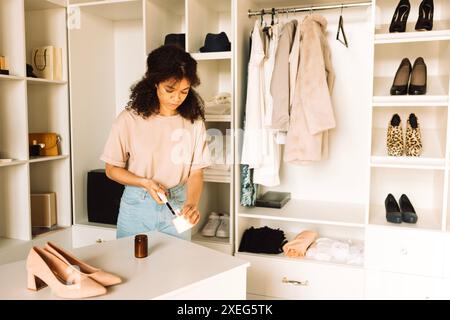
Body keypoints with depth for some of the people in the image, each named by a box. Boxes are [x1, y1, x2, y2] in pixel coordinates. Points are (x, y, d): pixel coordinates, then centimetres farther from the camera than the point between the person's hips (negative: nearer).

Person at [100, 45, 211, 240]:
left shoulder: (194, 122, -8)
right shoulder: (129, 119, -12)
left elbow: (196, 173, -5)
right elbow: (112, 169, -4)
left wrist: (192, 204, -23)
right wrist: (145, 183, -18)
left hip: (177, 206, 1)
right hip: (137, 206, -1)